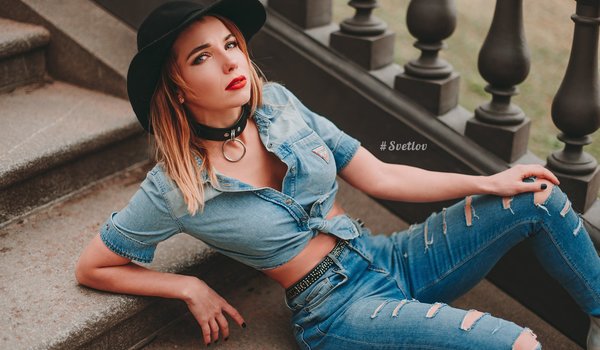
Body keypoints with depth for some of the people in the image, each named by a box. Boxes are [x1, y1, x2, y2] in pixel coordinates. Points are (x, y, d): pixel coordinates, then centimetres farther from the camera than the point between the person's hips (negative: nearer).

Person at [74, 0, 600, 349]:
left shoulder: (277, 104, -2)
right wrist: (191, 288, -9)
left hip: (390, 257, 6)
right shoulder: (175, 189, -14)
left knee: (538, 197, -5)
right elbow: (92, 268, -1)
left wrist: (487, 183, -1)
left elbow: (379, 178, 3)